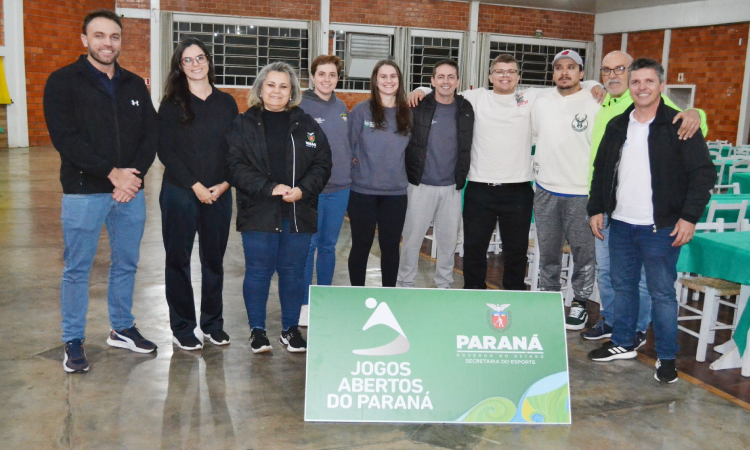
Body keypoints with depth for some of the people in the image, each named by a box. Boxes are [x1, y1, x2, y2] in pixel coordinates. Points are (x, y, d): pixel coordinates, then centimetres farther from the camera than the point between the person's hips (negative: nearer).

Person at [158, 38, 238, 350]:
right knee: (178, 260, 4)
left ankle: (213, 323, 23)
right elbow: (166, 150, -7)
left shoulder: (226, 102, 8)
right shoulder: (172, 103, -1)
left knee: (214, 259, 9)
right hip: (180, 193, -2)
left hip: (219, 194, 3)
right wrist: (196, 186, -13)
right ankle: (182, 328, 16)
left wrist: (225, 184, -7)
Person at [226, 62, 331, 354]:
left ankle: (291, 329, 22)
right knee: (258, 271, 3)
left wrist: (302, 190, -12)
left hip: (299, 213, 2)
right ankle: (257, 330, 18)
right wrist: (269, 188, -18)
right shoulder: (243, 125, 4)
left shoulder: (307, 125, 10)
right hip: (258, 213, -2)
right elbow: (236, 166, -6)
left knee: (293, 271, 8)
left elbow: (322, 164, 5)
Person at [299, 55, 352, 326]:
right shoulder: (301, 106, -7)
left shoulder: (341, 108, 10)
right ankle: (304, 303, 12)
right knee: (308, 245, 0)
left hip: (340, 188, 5)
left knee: (329, 245, 13)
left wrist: (347, 170, 13)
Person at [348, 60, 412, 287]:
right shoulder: (361, 110, -4)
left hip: (396, 192, 3)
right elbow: (348, 145, -1)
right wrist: (355, 167, -2)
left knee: (391, 246, 10)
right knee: (361, 245, 6)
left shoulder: (408, 114, 6)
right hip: (363, 190, -2)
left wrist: (398, 172, 7)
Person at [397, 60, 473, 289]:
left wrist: (461, 179, 8)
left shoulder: (466, 109, 4)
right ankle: (405, 284, 17)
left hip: (451, 188, 3)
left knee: (449, 240, 10)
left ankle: (444, 285, 24)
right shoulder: (418, 107, -4)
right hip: (420, 186, -2)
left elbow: (467, 148, 12)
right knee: (412, 238, 3)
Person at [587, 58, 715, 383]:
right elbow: (601, 170, 16)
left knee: (662, 293, 2)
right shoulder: (617, 126, 9)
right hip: (620, 225, 5)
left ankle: (666, 358, 14)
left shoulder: (680, 126, -6)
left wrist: (689, 216, -15)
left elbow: (704, 173, -8)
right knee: (622, 286, 14)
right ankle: (622, 344, 29)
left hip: (661, 228, -5)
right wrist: (596, 209, 10)